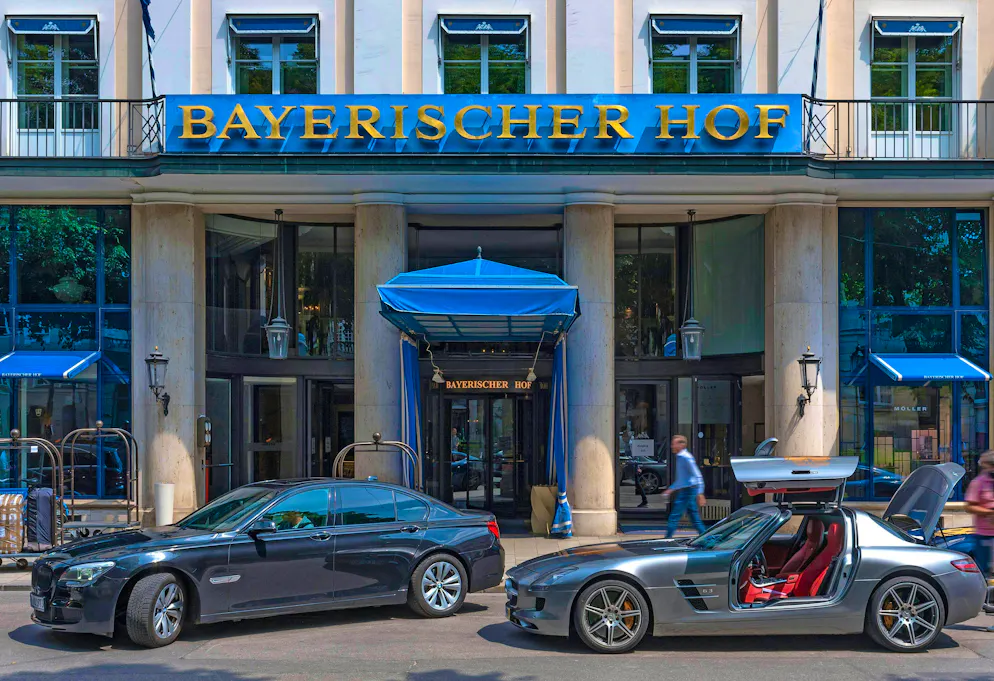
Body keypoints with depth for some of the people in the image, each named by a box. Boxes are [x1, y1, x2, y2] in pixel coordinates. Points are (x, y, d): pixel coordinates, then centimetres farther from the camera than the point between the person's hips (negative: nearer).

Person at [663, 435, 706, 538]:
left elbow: (698, 476, -18)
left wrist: (700, 493, -23)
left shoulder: (685, 457, -13)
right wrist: (670, 489, 27)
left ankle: (667, 539, -5)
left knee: (674, 516, -7)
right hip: (684, 491, 10)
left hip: (687, 491, -10)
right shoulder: (680, 457, 17)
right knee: (695, 519, 10)